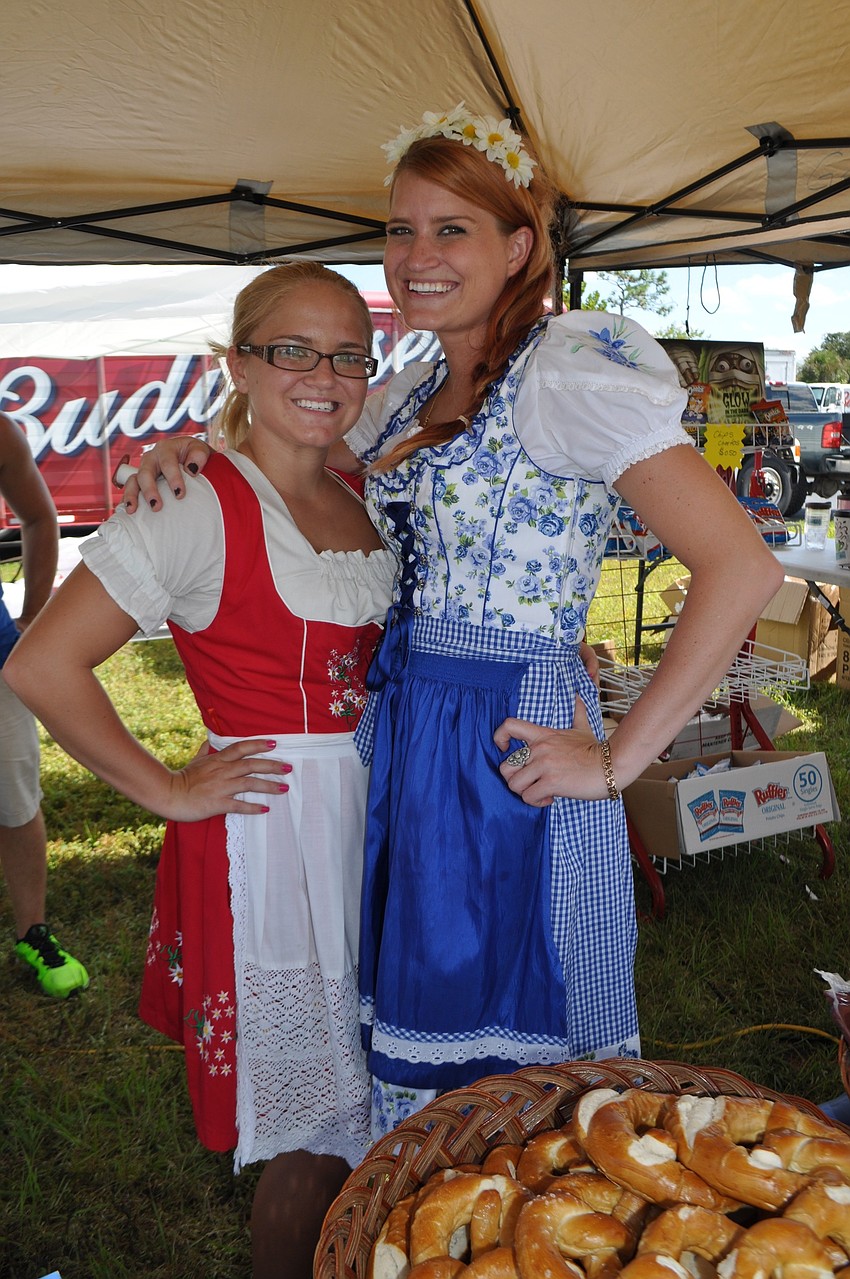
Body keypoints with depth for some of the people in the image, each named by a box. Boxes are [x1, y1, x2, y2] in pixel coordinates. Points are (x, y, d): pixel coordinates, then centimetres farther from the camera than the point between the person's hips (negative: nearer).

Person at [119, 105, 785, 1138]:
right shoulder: (407, 394, 10)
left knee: (505, 1034, 10)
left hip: (511, 755, -7)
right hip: (401, 734, 8)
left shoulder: (566, 369, -14)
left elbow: (741, 570, -21)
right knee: (410, 1007, 21)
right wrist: (190, 452, 4)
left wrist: (617, 763, -18)